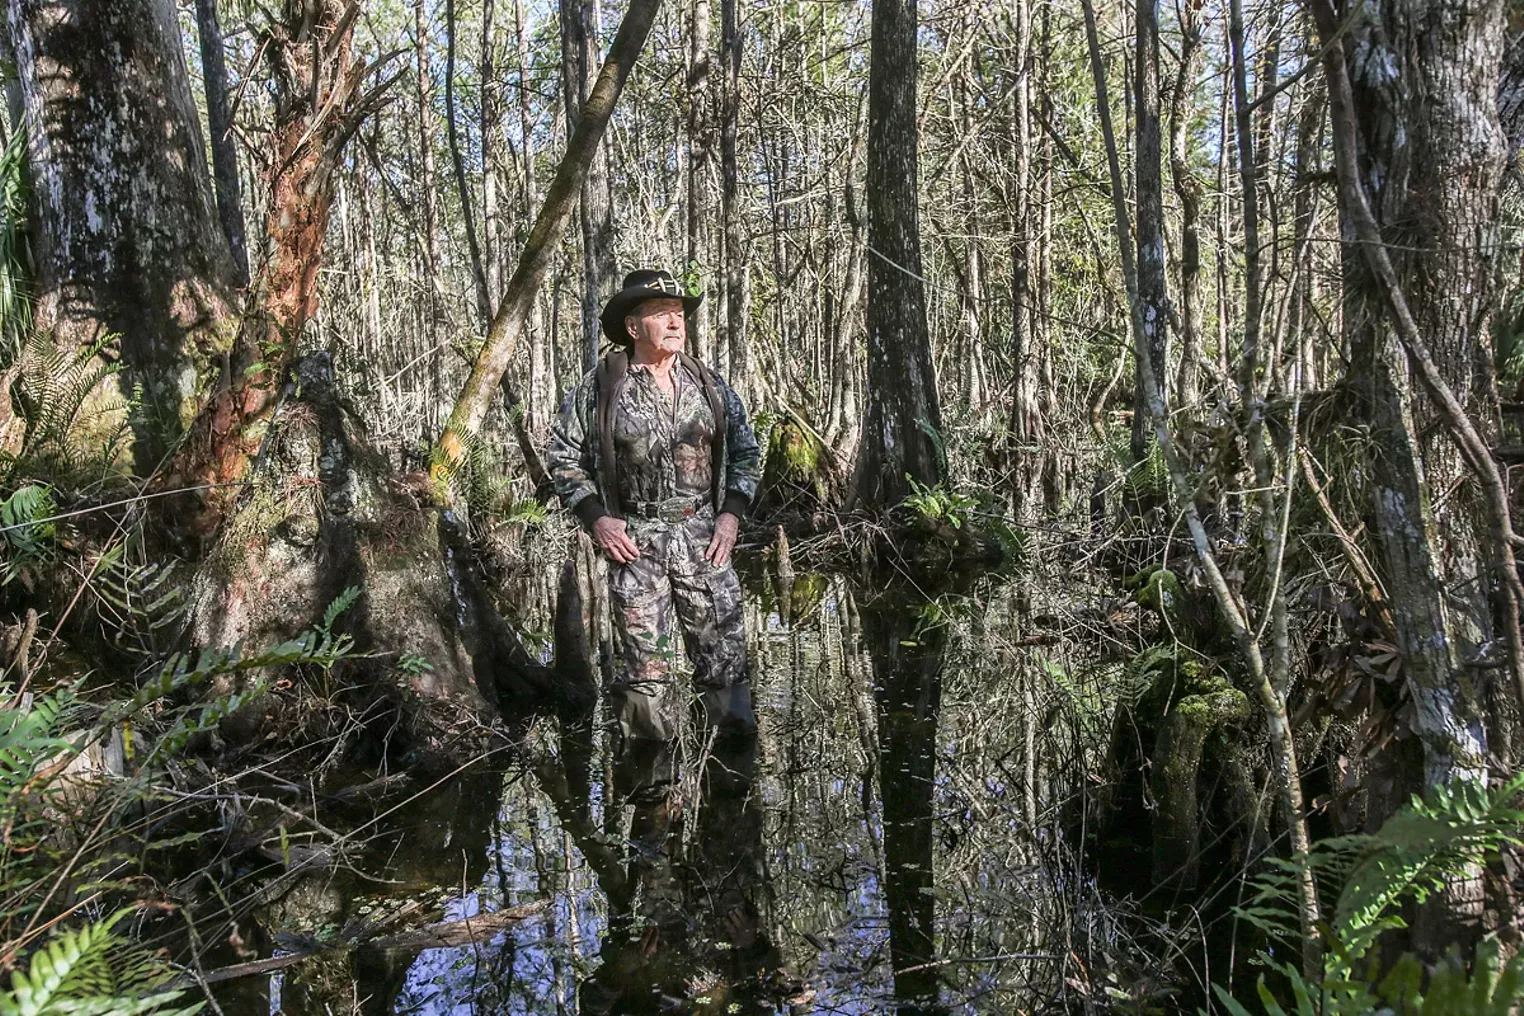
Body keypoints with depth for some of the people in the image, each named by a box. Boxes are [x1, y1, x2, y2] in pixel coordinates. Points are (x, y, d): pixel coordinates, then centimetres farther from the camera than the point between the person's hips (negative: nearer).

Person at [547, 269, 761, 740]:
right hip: (634, 542, -2)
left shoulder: (709, 385, 7)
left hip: (704, 539, 3)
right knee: (645, 666, 2)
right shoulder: (598, 388, -3)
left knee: (726, 657, 4)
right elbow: (562, 456, 3)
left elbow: (746, 451, 15)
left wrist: (731, 513, 3)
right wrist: (595, 518, -6)